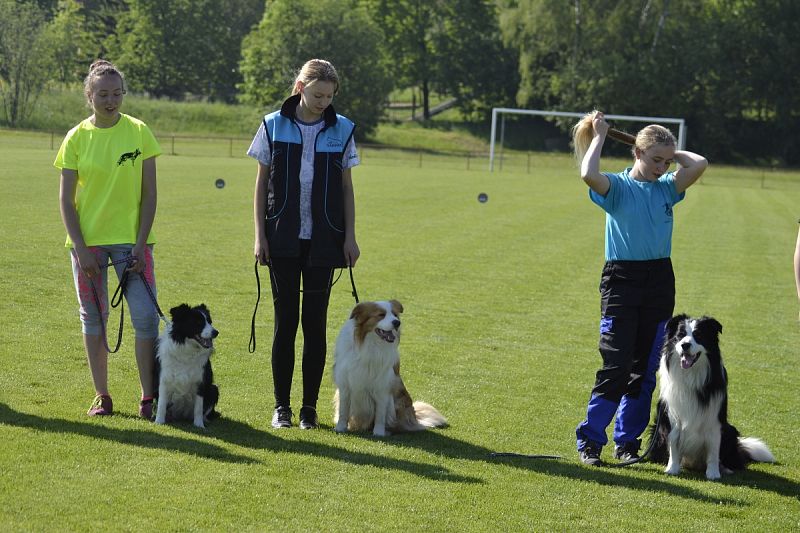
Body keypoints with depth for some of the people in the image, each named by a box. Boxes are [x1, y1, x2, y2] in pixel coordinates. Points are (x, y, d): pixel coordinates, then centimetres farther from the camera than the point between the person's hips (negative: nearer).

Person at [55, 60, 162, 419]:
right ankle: (101, 396, 16)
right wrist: (80, 247, -8)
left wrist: (140, 242, -8)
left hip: (130, 238, -1)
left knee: (146, 316, -7)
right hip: (88, 240, 1)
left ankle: (148, 397, 0)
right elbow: (66, 199, 1)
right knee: (93, 317, 6)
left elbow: (149, 193, 0)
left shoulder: (138, 131, -1)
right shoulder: (77, 137, 0)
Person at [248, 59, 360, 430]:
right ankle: (281, 405, 9)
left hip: (323, 240, 1)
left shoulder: (341, 130, 4)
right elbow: (261, 183, 4)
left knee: (315, 322, 2)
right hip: (283, 239, -1)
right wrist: (260, 235, -1)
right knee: (285, 320, 2)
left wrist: (350, 236, 3)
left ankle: (309, 406, 9)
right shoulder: (274, 126, 1)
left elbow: (346, 187, 8)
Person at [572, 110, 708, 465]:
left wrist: (671, 152, 5)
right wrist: (599, 136, -12)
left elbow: (699, 164, -8)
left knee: (645, 369, 7)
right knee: (616, 366, -9)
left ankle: (627, 441, 17)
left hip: (660, 281, 5)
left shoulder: (667, 188, 8)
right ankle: (590, 439, 0)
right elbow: (588, 175, -26)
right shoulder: (617, 187, -4)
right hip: (621, 280, -5)